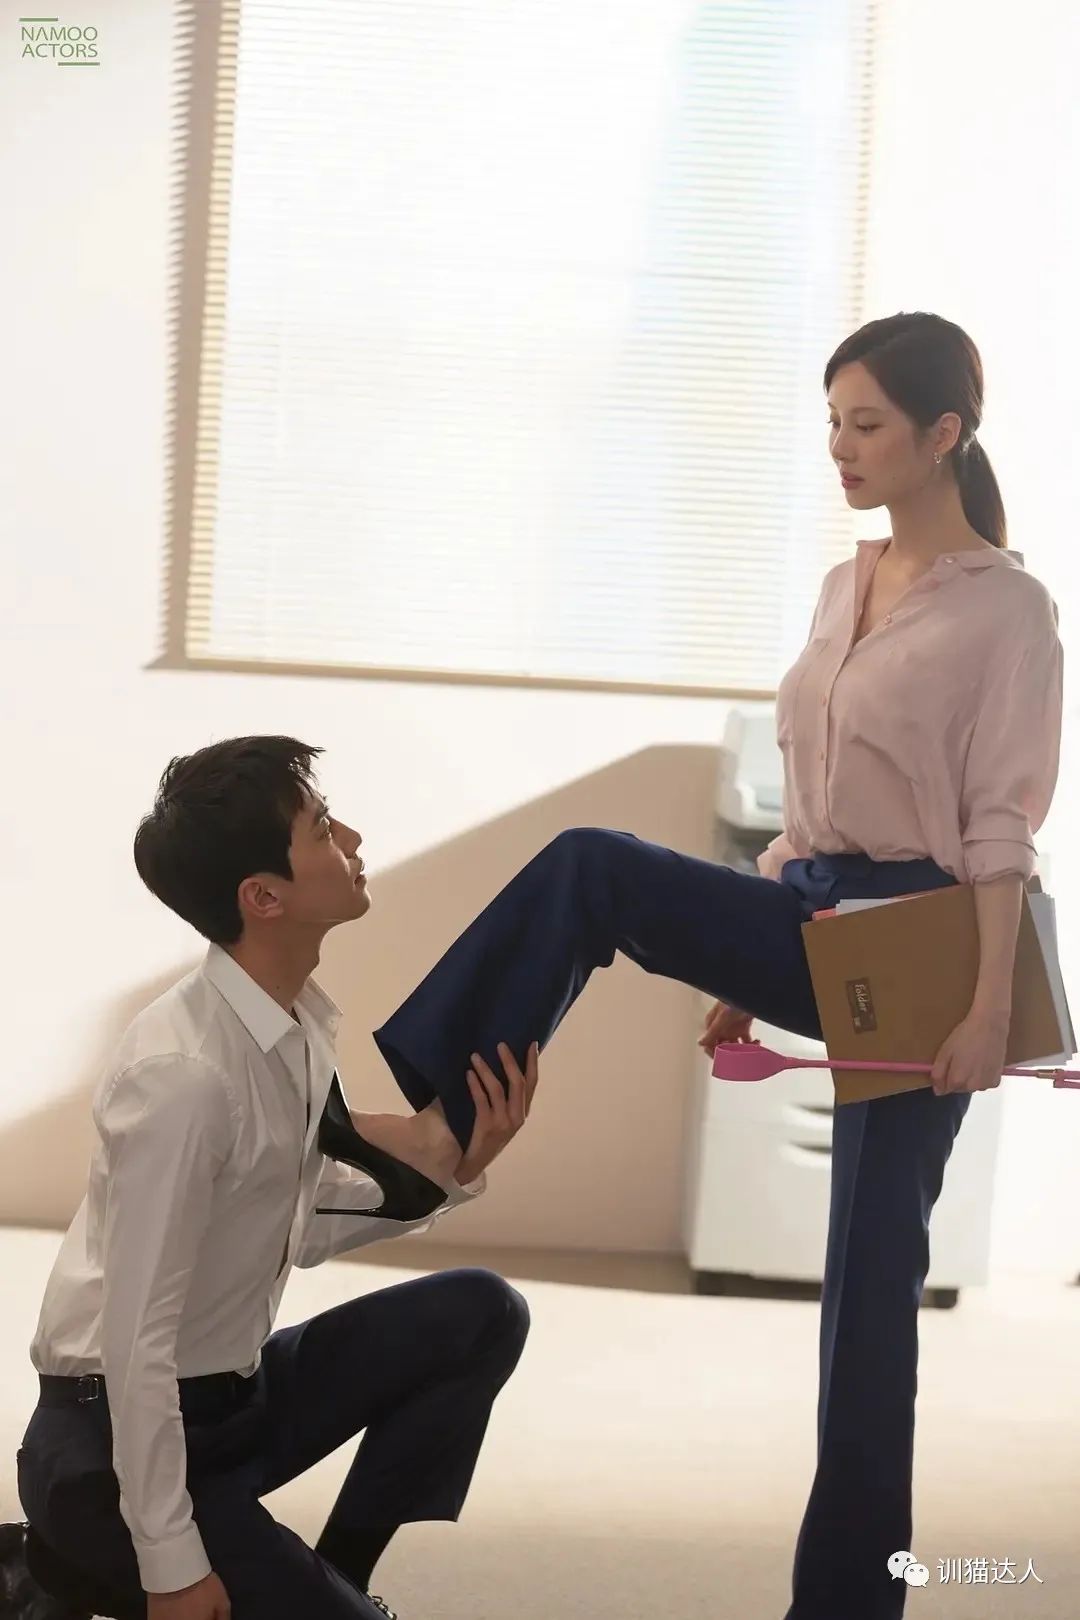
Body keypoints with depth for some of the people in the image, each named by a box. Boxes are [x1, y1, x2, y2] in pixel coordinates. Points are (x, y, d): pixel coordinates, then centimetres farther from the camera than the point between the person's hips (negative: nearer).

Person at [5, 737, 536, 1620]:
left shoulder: (297, 1021, -1)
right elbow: (137, 1339, -25)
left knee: (481, 1314, 0)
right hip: (117, 1443, -8)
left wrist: (449, 1168, -8)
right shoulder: (184, 1074, -28)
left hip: (239, 1395, 8)